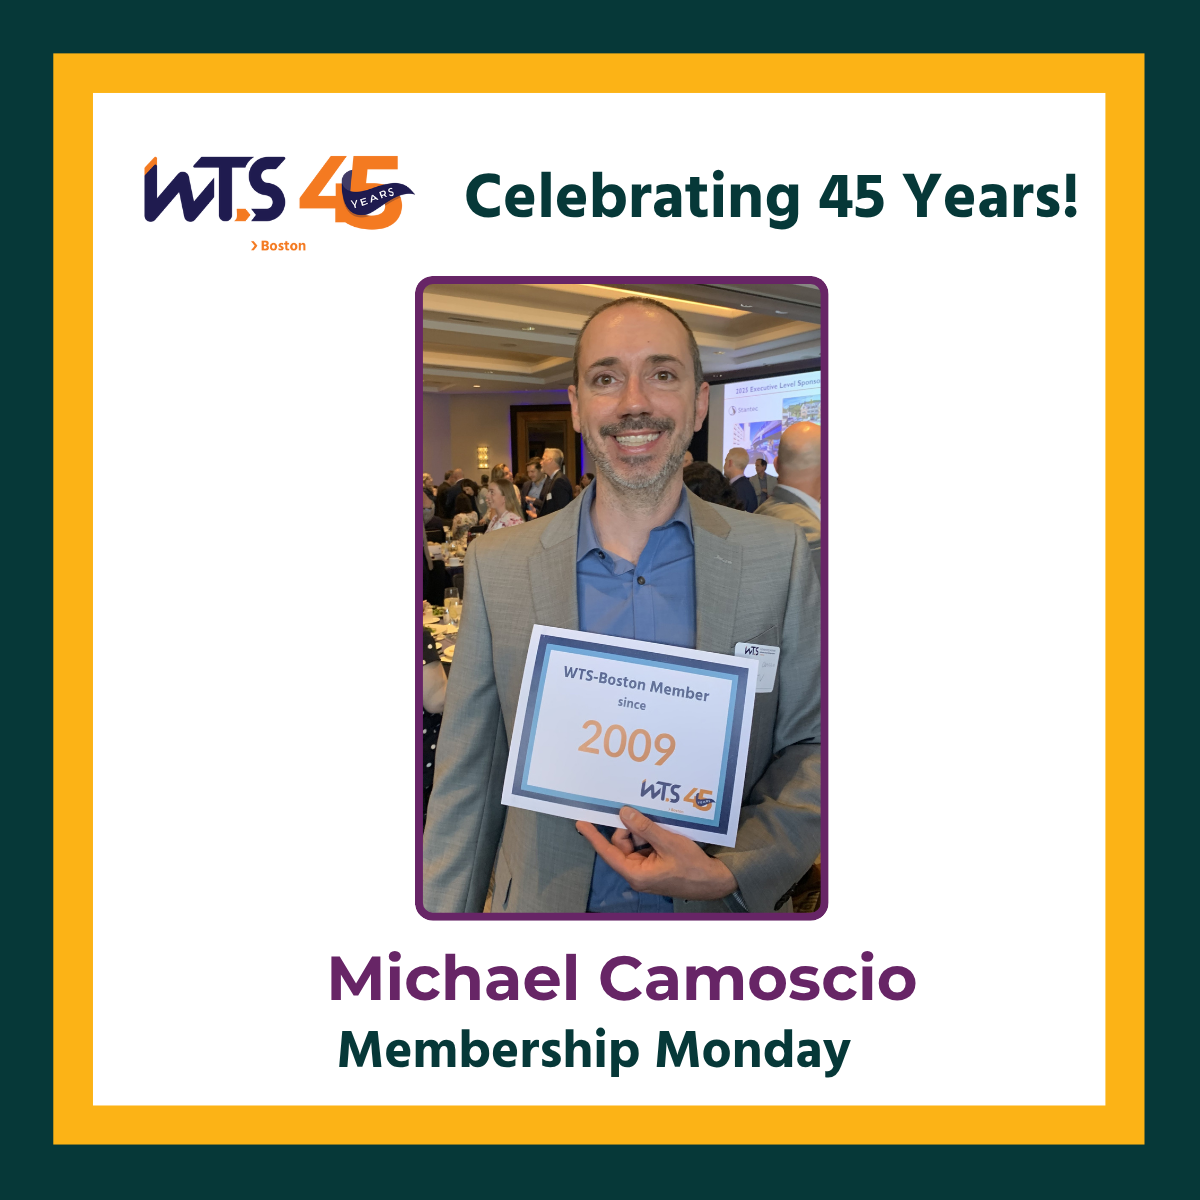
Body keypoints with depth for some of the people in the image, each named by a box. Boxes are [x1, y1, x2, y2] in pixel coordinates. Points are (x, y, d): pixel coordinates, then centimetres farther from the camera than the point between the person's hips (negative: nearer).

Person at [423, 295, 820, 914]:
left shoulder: (779, 557, -8)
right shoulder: (496, 566, -7)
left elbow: (814, 745, -4)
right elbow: (467, 781, -3)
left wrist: (731, 873, -18)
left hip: (720, 906, 0)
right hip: (544, 901, 1)